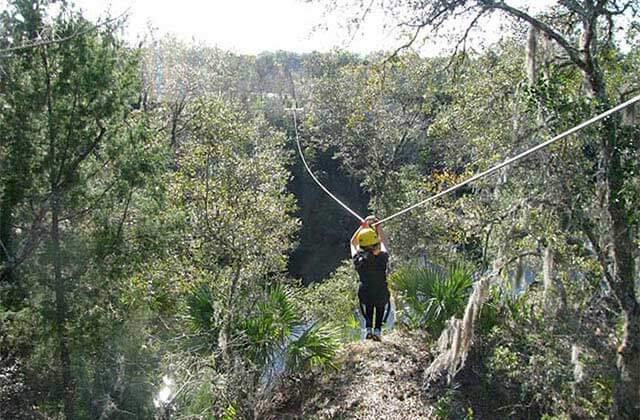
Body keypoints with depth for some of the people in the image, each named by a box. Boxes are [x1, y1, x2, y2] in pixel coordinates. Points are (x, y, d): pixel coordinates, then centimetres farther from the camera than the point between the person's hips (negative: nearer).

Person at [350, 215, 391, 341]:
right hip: (382, 295, -1)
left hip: (364, 295, 1)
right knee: (383, 307, 32)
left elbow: (353, 243, 0)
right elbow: (382, 242, -1)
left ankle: (368, 328, 23)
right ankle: (377, 330, 17)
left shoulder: (358, 259, -21)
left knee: (368, 307, 35)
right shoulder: (382, 258, -24)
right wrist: (378, 227, 9)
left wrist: (362, 226, 2)